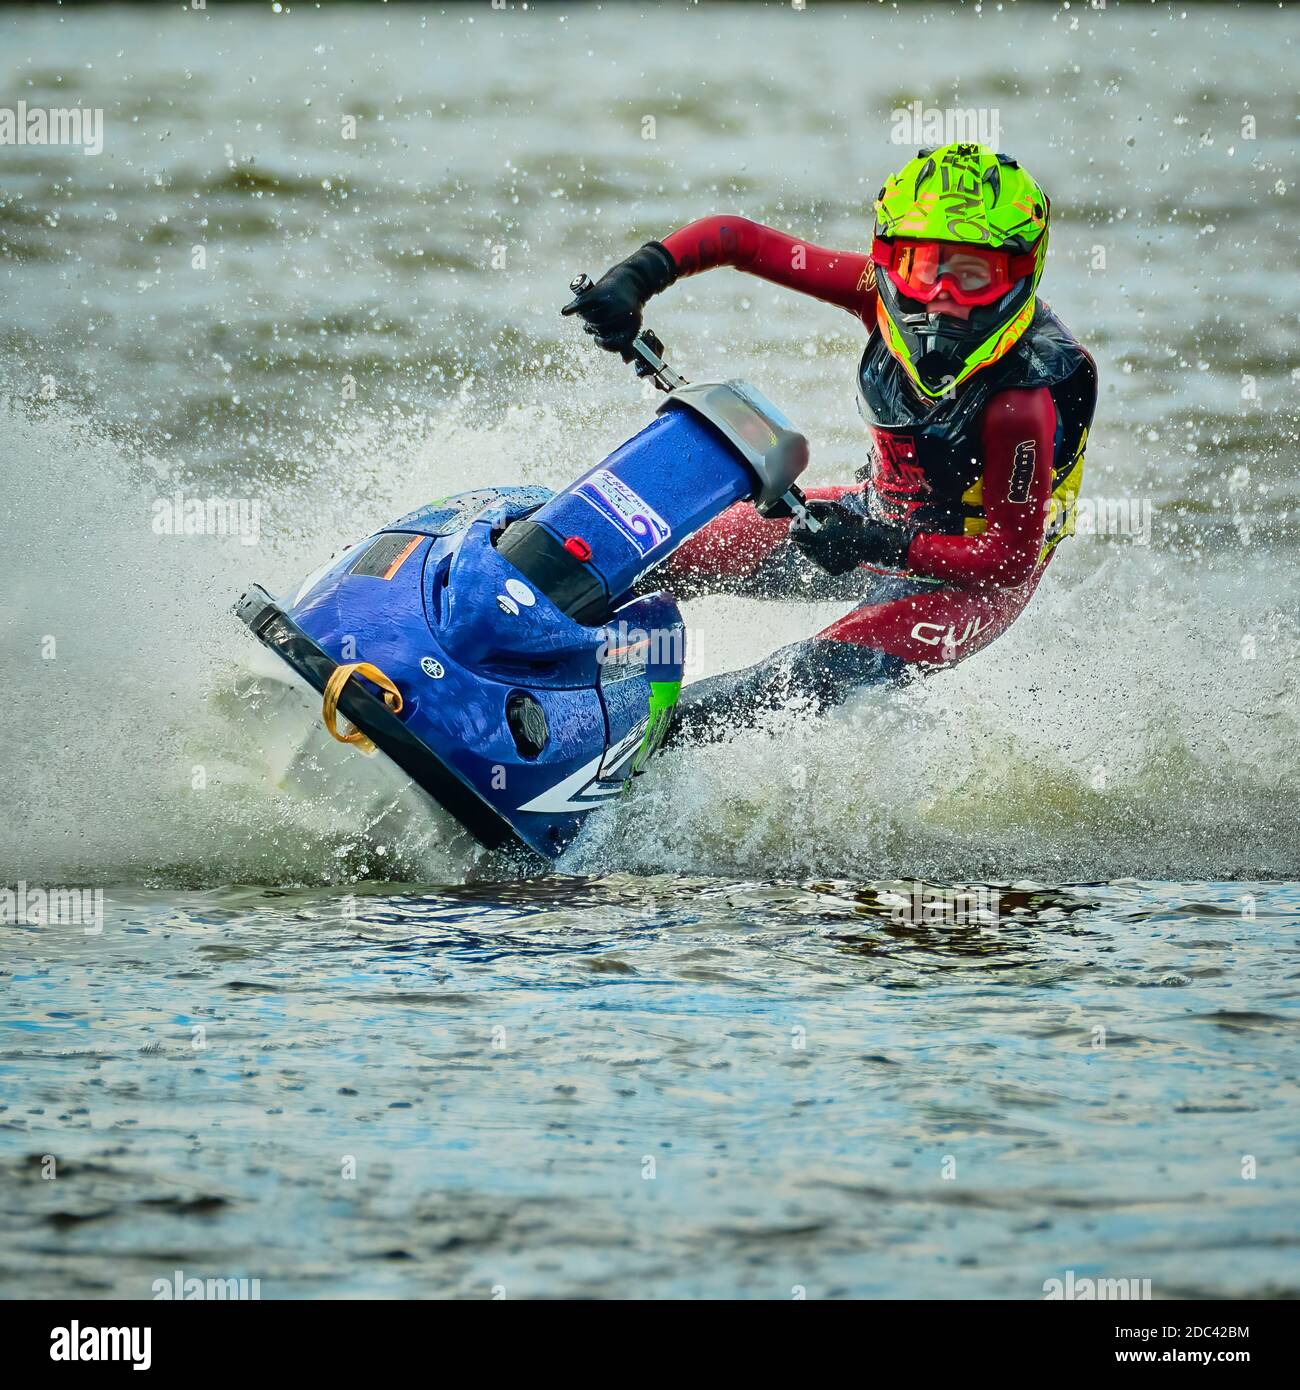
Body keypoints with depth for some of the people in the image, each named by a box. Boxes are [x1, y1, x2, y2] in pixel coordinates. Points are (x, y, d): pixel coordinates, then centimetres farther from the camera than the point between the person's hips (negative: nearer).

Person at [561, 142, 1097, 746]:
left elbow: (1015, 556, -29)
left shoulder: (1019, 398, -35)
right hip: (879, 517, 7)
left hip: (972, 573, -7)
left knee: (813, 677, -30)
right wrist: (635, 276, -29)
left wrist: (884, 547, -39)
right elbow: (738, 238, -13)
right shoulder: (882, 290, -20)